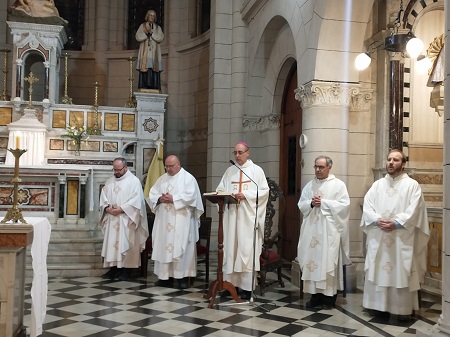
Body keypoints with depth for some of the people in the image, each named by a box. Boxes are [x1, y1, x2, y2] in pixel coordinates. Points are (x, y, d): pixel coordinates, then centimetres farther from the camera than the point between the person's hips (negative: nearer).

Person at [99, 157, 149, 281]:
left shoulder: (134, 181, -3)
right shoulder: (109, 181, 15)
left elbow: (136, 200, -11)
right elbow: (103, 197, 11)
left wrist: (121, 209, -18)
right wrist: (107, 208, -9)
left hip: (126, 219, -5)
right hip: (111, 218, 5)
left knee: (125, 244, -4)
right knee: (111, 243, 4)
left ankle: (125, 270, 2)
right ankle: (113, 268, 10)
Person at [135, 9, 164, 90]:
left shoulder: (158, 28, 17)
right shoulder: (142, 26, 14)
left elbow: (161, 38, -1)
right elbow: (138, 37, 0)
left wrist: (151, 33, -12)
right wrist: (146, 33, -14)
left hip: (154, 53, 1)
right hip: (145, 52, -1)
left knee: (154, 71, -9)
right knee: (144, 70, -12)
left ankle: (153, 88, -12)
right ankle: (143, 88, -15)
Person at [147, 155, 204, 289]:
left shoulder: (188, 178, -1)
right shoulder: (162, 179, 16)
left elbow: (191, 196, -14)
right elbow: (152, 194, 11)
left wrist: (173, 199, -16)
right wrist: (160, 199, -10)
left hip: (181, 221, -5)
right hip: (164, 220, 6)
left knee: (180, 248, -5)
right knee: (163, 247, 4)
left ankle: (182, 277, 1)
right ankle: (165, 276, 11)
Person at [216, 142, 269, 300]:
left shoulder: (256, 170, 5)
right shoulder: (229, 171, 15)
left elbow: (264, 191, -2)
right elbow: (220, 189, 13)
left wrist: (246, 195, -13)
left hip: (248, 216, -3)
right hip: (231, 215, 4)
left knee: (247, 249, -6)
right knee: (230, 248, 1)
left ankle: (247, 287, -3)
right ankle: (230, 282, 7)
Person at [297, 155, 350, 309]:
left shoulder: (338, 184, 0)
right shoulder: (309, 185, 13)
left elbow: (344, 204, -10)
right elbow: (301, 205, 10)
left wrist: (323, 202, -13)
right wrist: (311, 203, -11)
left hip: (329, 230, -4)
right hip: (311, 229, 4)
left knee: (328, 261, -3)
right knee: (312, 260, 3)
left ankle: (329, 296, 5)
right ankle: (315, 294, 10)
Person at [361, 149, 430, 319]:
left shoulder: (412, 185, 1)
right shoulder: (377, 184, 12)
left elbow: (414, 210, -10)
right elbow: (367, 206, 2)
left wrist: (395, 223, -19)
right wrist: (378, 220, -14)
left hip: (402, 238, -3)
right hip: (378, 238, 4)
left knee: (402, 272, 0)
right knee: (379, 270, 6)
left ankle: (404, 308, 9)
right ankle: (381, 305, 16)